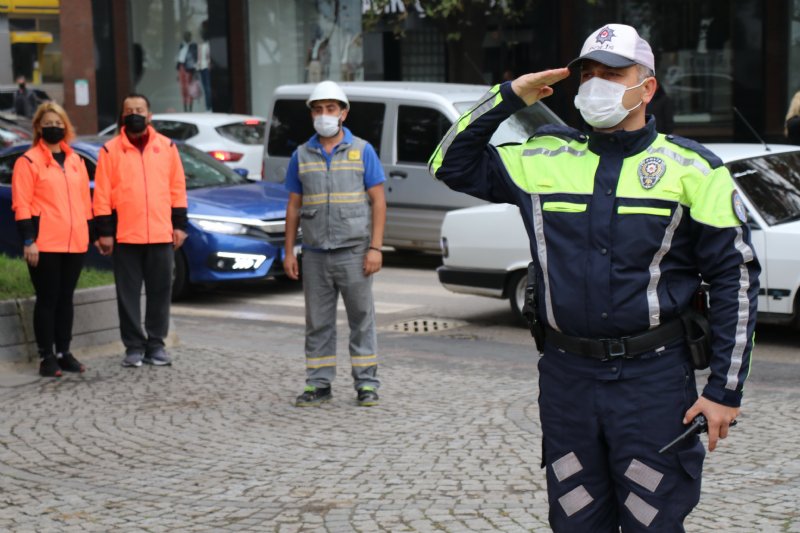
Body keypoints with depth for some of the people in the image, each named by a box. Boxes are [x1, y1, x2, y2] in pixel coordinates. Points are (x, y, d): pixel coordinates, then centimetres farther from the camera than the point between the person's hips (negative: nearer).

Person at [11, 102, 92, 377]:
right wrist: (28, 240, -15)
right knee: (47, 299, -2)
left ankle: (64, 352, 19)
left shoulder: (75, 160, 15)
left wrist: (88, 234, 15)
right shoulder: (29, 161, -3)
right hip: (45, 245, -5)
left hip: (74, 243, 6)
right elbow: (22, 204, -8)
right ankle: (47, 357, 3)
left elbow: (85, 199, 19)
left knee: (66, 298, 11)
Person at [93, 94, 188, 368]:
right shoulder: (110, 150, 0)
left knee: (160, 291, 6)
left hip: (161, 234, 2)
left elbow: (178, 188, 9)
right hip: (125, 236, -2)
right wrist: (104, 231, -5)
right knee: (128, 293, 3)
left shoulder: (167, 147, 7)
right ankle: (134, 346, 11)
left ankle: (155, 344, 17)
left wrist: (179, 225, 6)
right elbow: (102, 194, -1)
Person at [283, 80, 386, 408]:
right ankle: (318, 385, 13)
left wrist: (376, 248, -10)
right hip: (315, 255, 3)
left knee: (362, 319, 2)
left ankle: (367, 384, 9)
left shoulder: (362, 151, 2)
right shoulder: (302, 155, 9)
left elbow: (378, 201, -2)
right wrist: (289, 252, 4)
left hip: (354, 252, -2)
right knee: (318, 323, 6)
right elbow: (293, 206, 11)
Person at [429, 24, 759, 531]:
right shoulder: (544, 160, 8)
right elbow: (452, 164, 17)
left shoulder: (691, 168, 0)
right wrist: (507, 98, 5)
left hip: (654, 377, -3)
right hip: (567, 376, 3)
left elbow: (735, 276, -1)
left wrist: (725, 390, -6)